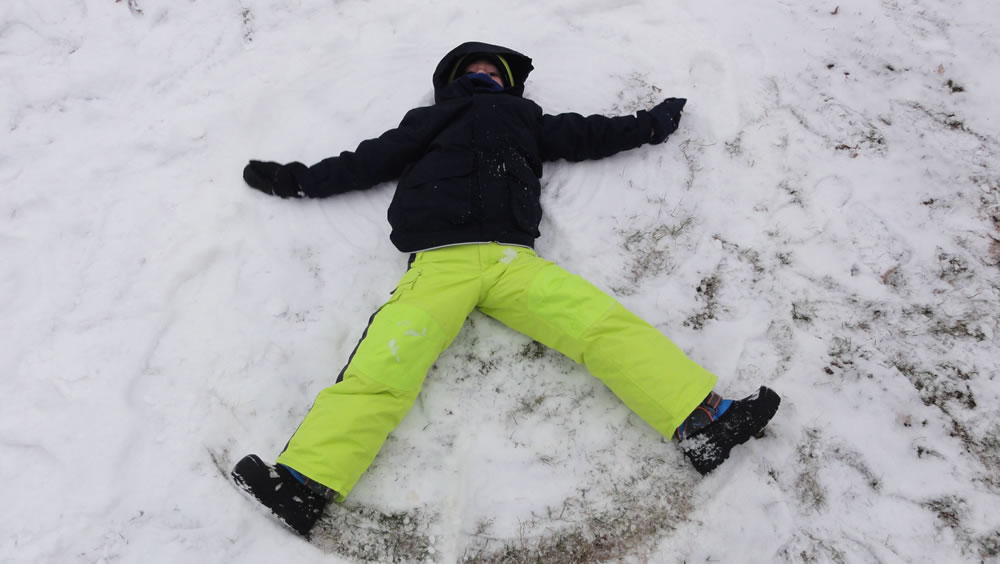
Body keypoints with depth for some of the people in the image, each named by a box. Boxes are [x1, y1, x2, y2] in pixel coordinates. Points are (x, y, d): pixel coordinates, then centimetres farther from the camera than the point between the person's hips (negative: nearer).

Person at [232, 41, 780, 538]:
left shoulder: (525, 119, 35)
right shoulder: (429, 122, 32)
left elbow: (585, 135, 38)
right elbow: (368, 161, 31)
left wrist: (650, 124, 46)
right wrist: (297, 180, 31)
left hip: (512, 261, 2)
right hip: (439, 263, -1)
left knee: (602, 321, -20)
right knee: (385, 363, -23)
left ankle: (702, 420, -26)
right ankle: (304, 483, -34)